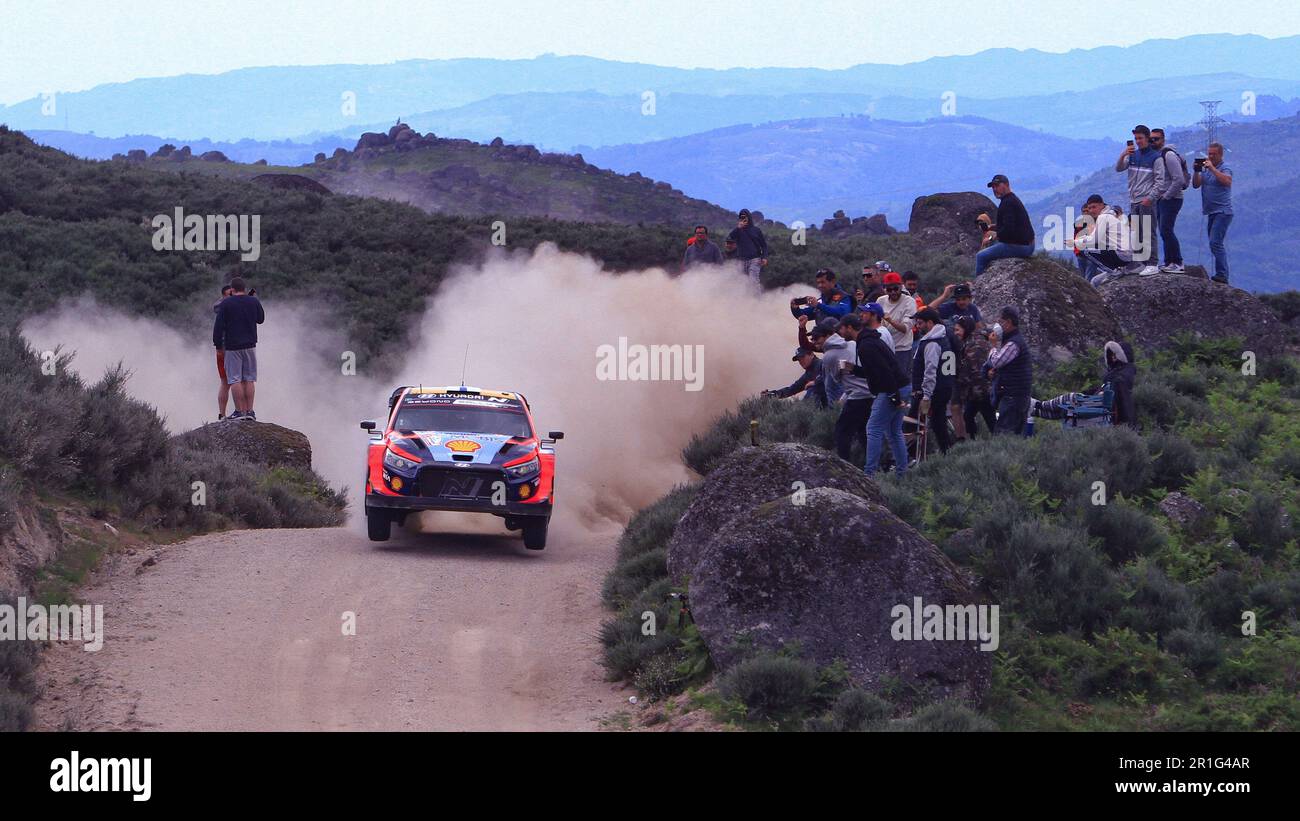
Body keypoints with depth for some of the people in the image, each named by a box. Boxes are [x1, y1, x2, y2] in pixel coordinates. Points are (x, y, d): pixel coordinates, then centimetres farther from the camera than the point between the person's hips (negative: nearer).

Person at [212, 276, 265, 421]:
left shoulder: (226, 304, -7)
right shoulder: (254, 302, 2)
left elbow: (219, 325, -7)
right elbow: (261, 319, 16)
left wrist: (218, 343, 1)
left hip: (232, 346, -3)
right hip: (250, 345, 3)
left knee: (235, 379, 0)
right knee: (250, 379, 7)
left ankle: (239, 410, -5)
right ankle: (249, 410, 4)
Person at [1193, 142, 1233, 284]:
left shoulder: (1224, 169, -6)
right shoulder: (1205, 169, 14)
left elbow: (1227, 181, -27)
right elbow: (1196, 185, 7)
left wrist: (1212, 168, -27)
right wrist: (1196, 171, -9)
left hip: (1223, 212, -9)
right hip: (1211, 212, 9)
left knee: (1215, 243, -17)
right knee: (1215, 244, 12)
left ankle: (1222, 275, -19)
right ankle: (1221, 275, 18)